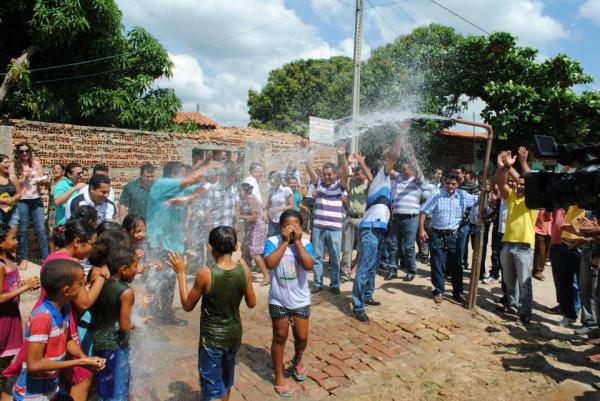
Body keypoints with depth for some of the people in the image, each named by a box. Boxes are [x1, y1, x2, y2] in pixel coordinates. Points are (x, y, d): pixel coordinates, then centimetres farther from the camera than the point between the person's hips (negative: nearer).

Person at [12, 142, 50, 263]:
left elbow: (42, 180, 10)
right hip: (21, 201, -1)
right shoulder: (14, 166, 2)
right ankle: (24, 258, 15)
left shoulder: (36, 164, 6)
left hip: (36, 199, 1)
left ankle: (46, 257, 3)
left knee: (41, 229, -1)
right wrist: (24, 178, -14)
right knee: (23, 229, 6)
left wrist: (44, 181, -12)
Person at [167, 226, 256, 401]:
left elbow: (187, 305, -9)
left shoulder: (205, 273, -23)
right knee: (226, 376, 30)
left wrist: (181, 272, -5)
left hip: (212, 337, -4)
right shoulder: (244, 270, -13)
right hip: (234, 333, 5)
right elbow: (251, 303, 1)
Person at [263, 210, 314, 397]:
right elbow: (270, 263, -29)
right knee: (280, 337, 12)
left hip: (301, 300, 2)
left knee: (302, 337, 12)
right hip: (278, 300, -1)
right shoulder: (273, 241, -13)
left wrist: (298, 241, -23)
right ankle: (279, 376, 30)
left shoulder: (305, 244, -9)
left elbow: (309, 265, -25)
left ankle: (297, 361, 45)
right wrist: (285, 242, -25)